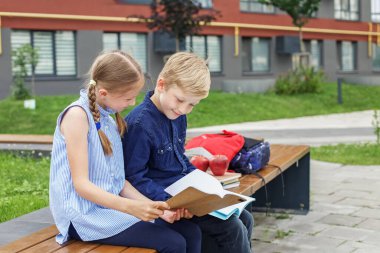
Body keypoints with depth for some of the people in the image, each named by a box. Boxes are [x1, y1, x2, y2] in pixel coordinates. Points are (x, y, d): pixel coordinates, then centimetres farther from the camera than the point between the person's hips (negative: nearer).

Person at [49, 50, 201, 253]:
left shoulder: (108, 119, 12)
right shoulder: (77, 115, -13)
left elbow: (118, 181, 9)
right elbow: (81, 184, -18)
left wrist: (152, 206, -5)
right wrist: (130, 207, -28)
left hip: (112, 206, 8)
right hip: (84, 215, -8)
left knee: (191, 232, -4)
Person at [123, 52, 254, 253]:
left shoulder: (177, 116, 7)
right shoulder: (140, 124, -22)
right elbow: (134, 177, -21)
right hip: (166, 197, -9)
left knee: (245, 219, 7)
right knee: (232, 229, -16)